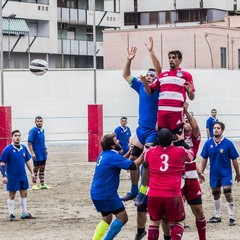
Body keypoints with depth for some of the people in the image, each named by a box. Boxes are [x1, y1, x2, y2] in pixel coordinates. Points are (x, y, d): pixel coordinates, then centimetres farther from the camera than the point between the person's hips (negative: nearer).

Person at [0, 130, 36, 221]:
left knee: (24, 194, 12)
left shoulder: (24, 148, 4)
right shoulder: (8, 149, -12)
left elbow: (28, 161, 14)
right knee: (12, 195, 3)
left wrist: (32, 172, 12)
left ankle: (24, 213, 22)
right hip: (12, 177, -5)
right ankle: (11, 214, 11)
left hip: (23, 176, 5)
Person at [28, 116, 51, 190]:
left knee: (42, 168, 11)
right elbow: (29, 142, -16)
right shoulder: (33, 131, -13)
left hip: (43, 153, 7)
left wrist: (45, 149, 17)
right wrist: (32, 153, -21)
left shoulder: (42, 130, 10)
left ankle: (42, 184, 18)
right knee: (36, 168, 0)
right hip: (37, 153, -7)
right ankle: (34, 185, 8)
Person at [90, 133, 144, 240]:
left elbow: (120, 162, 26)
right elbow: (134, 166, -21)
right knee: (122, 218, -2)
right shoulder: (113, 156, -17)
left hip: (96, 193, 9)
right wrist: (143, 154, -10)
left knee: (106, 219, 21)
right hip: (106, 194, -9)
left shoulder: (104, 154, 10)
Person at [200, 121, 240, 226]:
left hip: (226, 173, -4)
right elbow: (204, 159, 4)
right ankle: (217, 216, 30)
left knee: (227, 193, -12)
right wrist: (201, 172, 3)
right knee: (215, 194, 15)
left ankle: (232, 217, -3)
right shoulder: (208, 143, -5)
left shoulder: (228, 143, -13)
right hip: (214, 173, 4)